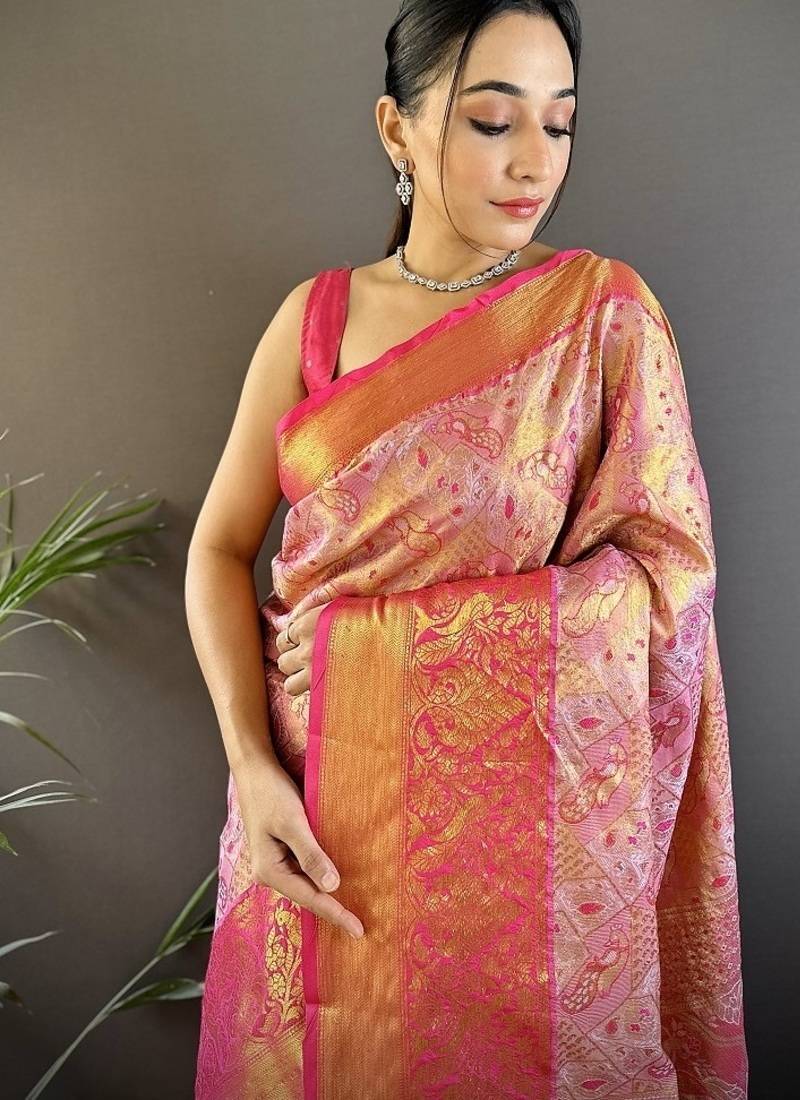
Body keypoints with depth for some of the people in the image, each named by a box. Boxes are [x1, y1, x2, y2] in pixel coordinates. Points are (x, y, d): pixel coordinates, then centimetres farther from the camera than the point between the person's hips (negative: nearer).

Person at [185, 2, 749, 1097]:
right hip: (317, 802, 3)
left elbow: (669, 565, -9)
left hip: (512, 804, -2)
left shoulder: (605, 309, -4)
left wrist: (390, 631, -14)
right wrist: (251, 760, -13)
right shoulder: (316, 315, 2)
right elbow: (222, 546, 3)